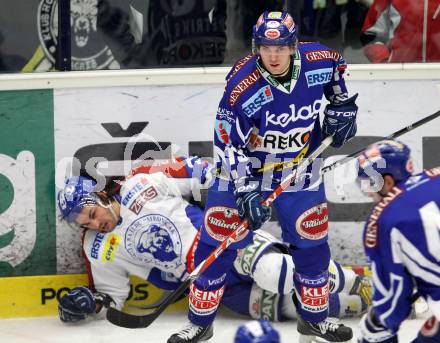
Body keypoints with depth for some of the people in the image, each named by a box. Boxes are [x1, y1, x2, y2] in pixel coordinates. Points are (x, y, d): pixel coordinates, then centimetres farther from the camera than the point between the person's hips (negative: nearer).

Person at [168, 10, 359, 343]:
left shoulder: (318, 62, -18)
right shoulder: (242, 86, -28)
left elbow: (337, 67, 9)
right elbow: (229, 144, -23)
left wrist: (342, 106, 4)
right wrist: (246, 192, -25)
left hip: (299, 169, 3)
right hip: (243, 169, -3)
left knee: (312, 243, 8)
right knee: (217, 241, -3)